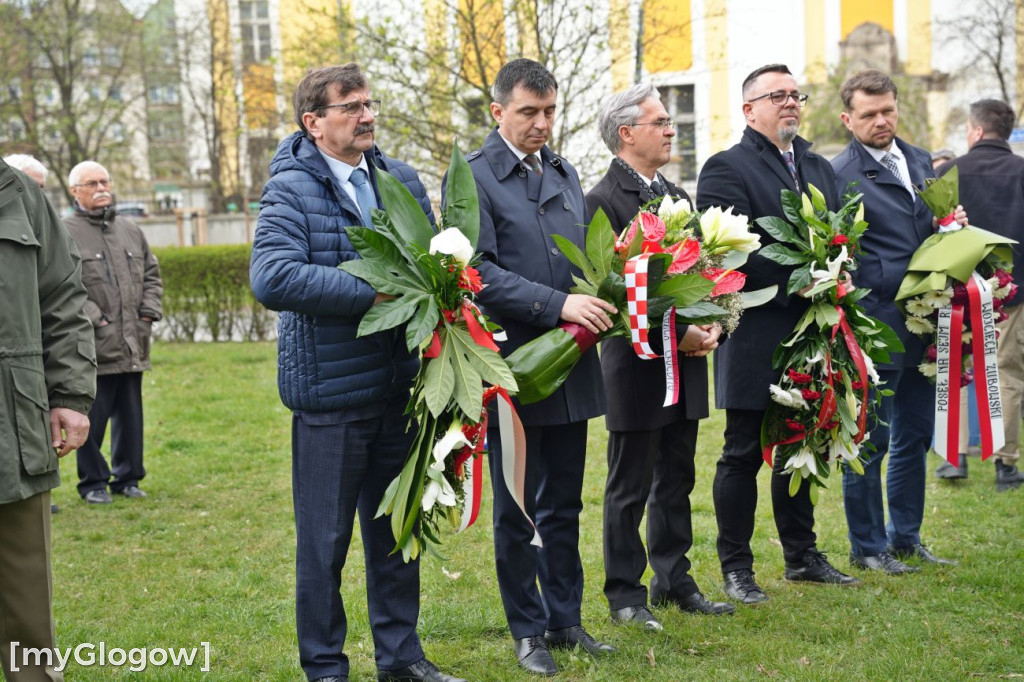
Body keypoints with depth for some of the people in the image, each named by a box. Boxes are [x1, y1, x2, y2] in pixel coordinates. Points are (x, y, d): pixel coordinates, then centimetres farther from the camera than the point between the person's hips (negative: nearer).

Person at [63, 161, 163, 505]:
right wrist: (92, 318, -16)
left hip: (133, 345, 6)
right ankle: (93, 482, 13)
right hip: (93, 347, -6)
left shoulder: (130, 230, 16)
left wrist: (149, 312, 8)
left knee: (131, 414, 11)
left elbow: (152, 274, 22)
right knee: (93, 418, 0)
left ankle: (127, 477, 23)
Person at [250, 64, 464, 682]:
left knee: (396, 529, 16)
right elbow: (272, 277, -25)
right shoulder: (292, 190, -11)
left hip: (399, 385, 6)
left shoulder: (402, 180, 9)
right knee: (325, 538, 4)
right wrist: (373, 290, -24)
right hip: (331, 392, -6)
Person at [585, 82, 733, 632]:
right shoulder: (604, 201, -12)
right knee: (630, 488, 2)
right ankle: (625, 594, 11)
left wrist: (710, 324, 1)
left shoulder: (676, 195, 14)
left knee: (676, 480, 15)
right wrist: (677, 335, -16)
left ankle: (673, 581, 25)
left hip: (685, 361, 8)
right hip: (639, 364, -8)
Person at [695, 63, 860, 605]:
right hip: (756, 338, -7)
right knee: (743, 454, 1)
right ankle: (735, 568, 9)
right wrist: (797, 280, -20)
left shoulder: (819, 168, 17)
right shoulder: (726, 170, -8)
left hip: (808, 334, 7)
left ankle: (801, 555, 27)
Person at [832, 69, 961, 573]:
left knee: (915, 436, 14)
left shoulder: (921, 163, 14)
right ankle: (867, 546, 14)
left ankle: (905, 538, 26)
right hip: (876, 326, -7)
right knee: (871, 440, 1)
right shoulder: (840, 175, -9)